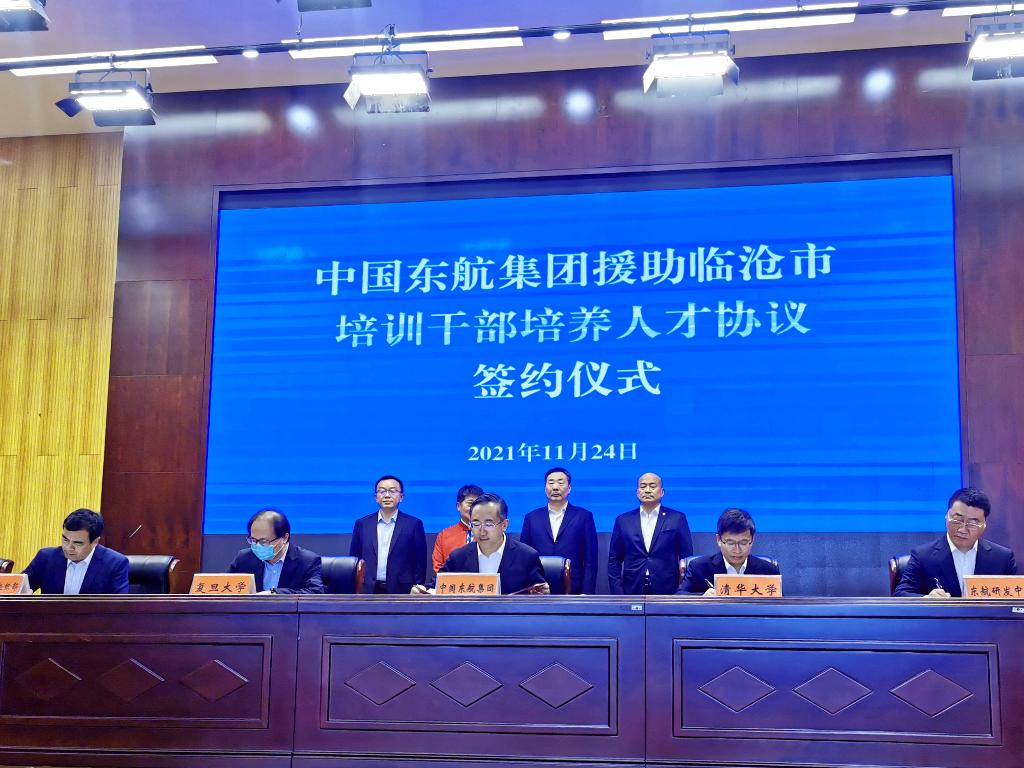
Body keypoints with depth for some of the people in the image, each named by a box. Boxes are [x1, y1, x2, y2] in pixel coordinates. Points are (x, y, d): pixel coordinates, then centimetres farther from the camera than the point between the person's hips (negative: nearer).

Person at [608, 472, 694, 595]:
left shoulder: (677, 519, 4)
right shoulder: (623, 520, 8)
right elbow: (614, 561, 9)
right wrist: (617, 594, 0)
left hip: (667, 594, -1)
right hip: (632, 593, 1)